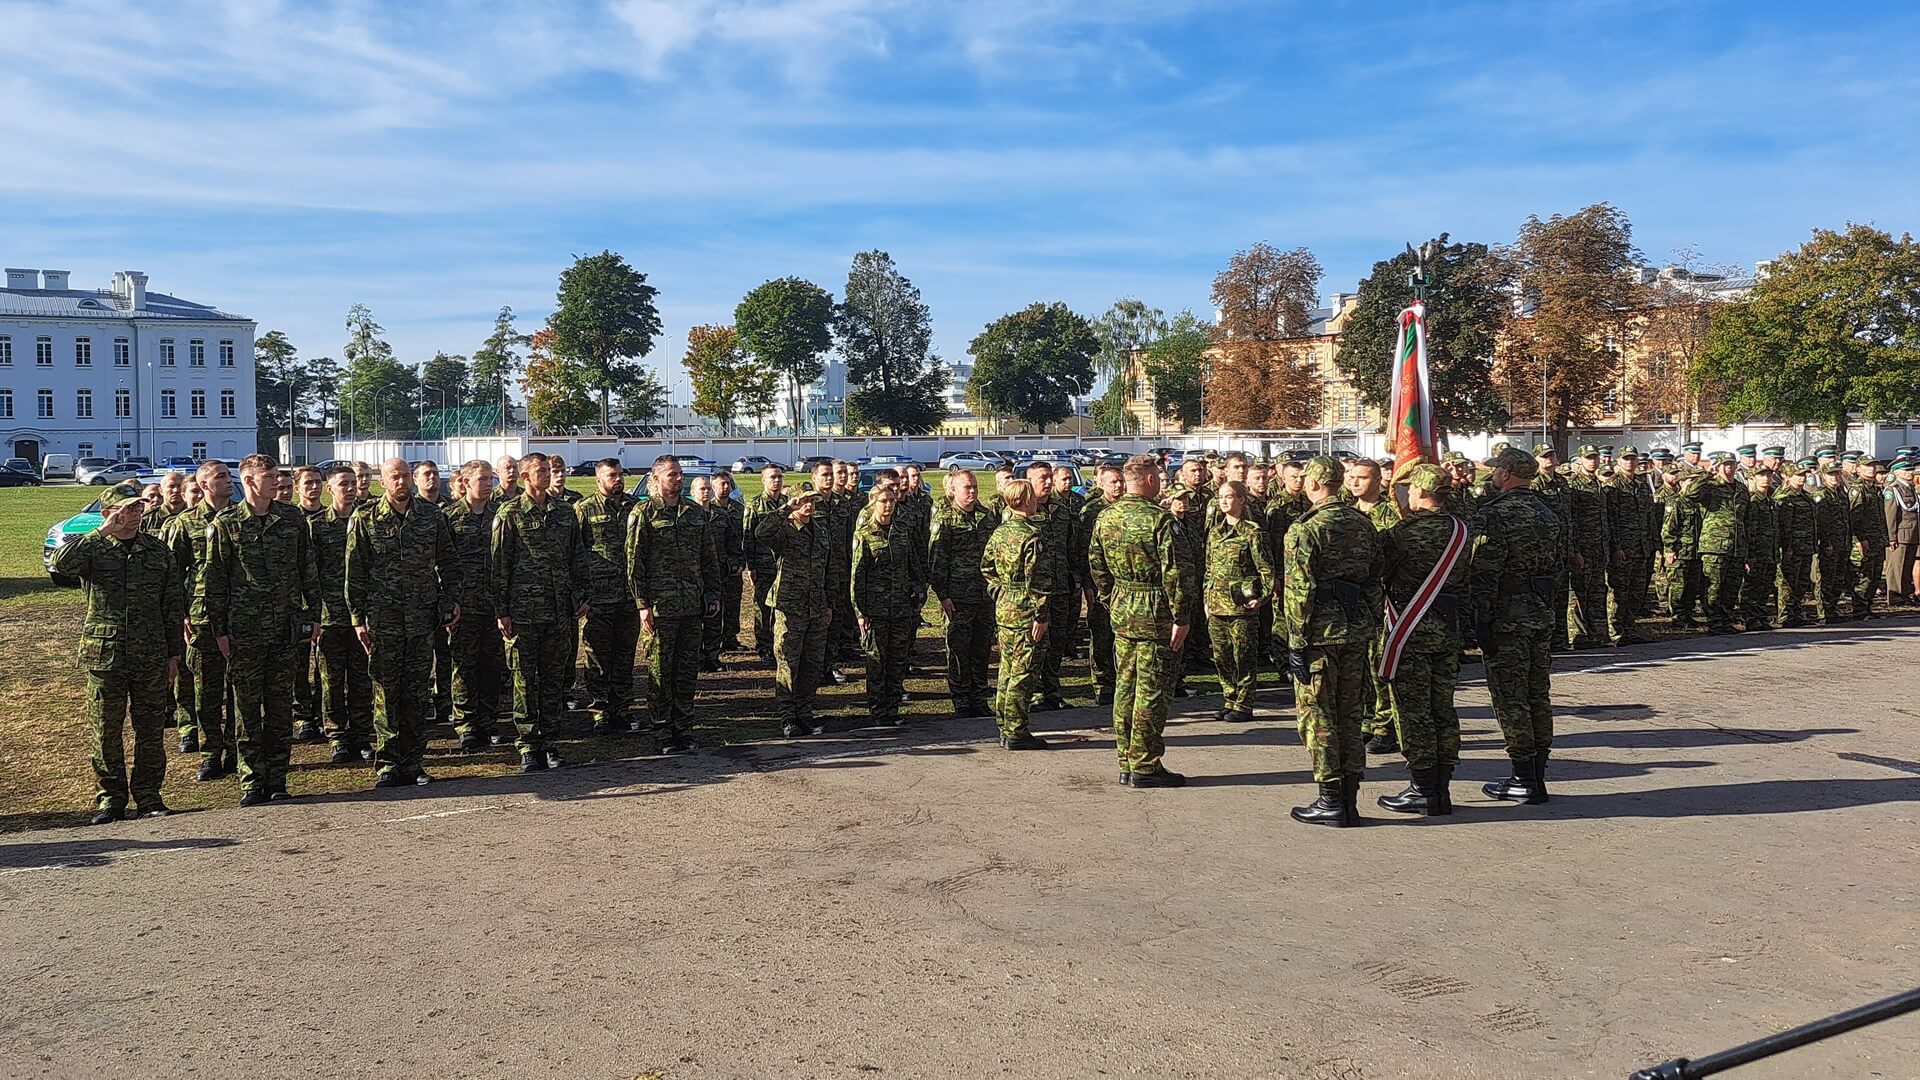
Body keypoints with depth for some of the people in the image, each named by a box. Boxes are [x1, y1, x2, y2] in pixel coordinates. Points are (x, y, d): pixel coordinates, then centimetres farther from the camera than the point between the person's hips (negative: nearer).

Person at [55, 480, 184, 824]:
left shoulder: (158, 549, 8)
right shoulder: (94, 548, 1)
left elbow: (174, 605, 10)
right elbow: (62, 562, -23)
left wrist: (174, 653, 8)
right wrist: (103, 532, -21)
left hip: (151, 657, 2)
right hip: (104, 654, -1)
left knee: (151, 729, 5)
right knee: (106, 731, 5)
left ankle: (148, 795, 15)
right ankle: (110, 796, 17)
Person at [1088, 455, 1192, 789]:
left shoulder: (1106, 517, 6)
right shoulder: (1160, 519, -16)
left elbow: (1096, 566, 13)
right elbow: (1174, 573, -18)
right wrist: (1181, 618, -12)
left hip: (1121, 610, 7)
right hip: (1155, 612, -7)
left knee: (1125, 686, 13)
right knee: (1151, 690, -1)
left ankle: (1126, 762, 20)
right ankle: (1144, 766, 4)